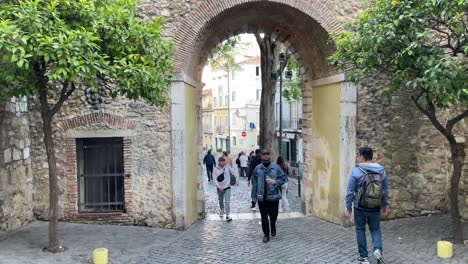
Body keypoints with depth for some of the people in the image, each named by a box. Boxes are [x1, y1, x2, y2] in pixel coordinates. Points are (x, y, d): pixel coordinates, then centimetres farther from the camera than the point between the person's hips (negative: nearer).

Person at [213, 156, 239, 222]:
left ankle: (227, 215, -9)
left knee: (227, 201, -11)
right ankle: (221, 210, 46)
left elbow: (235, 173, 0)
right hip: (219, 188, 2)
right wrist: (219, 186, -22)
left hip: (227, 187, -2)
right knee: (221, 201, 19)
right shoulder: (216, 169, -7)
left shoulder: (228, 167, -7)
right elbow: (215, 179, -11)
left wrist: (237, 181, -4)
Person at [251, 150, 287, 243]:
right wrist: (254, 195, 6)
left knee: (273, 215, 12)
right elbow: (254, 182, 6)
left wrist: (275, 182, -17)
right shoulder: (257, 168, 1)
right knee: (264, 217, 2)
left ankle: (273, 228, 43)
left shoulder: (276, 167, -3)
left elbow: (283, 178, 1)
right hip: (262, 197, 1)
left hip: (274, 196, 0)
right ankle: (266, 234, 15)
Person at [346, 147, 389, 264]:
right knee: (375, 229, 19)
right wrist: (384, 205, 19)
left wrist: (348, 207, -1)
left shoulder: (356, 171, -12)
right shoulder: (381, 170, 0)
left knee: (360, 230, 11)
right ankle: (378, 249, -4)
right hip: (375, 207, 3)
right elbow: (385, 190, 8)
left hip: (360, 207, -3)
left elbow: (350, 192, -10)